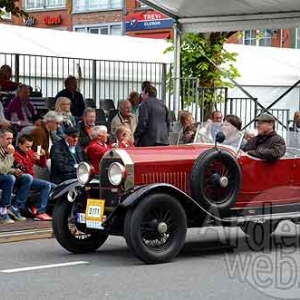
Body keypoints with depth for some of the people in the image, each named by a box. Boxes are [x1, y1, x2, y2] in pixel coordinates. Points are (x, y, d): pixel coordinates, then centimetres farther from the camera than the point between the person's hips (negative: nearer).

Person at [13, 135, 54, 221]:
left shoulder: (29, 152, 14)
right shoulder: (16, 154, -10)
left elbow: (42, 165, 17)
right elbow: (22, 169, -22)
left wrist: (43, 156, -3)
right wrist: (33, 160, -31)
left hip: (32, 178, 9)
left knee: (54, 187, 4)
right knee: (46, 185, -26)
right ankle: (40, 212, -29)